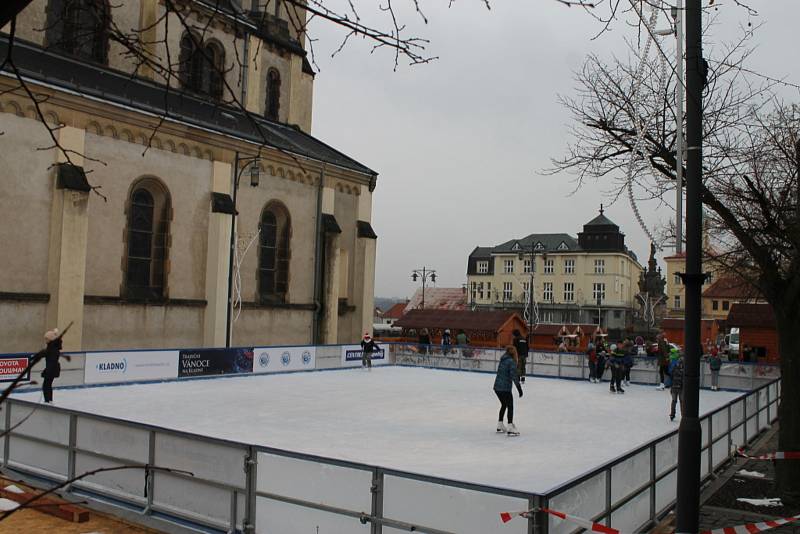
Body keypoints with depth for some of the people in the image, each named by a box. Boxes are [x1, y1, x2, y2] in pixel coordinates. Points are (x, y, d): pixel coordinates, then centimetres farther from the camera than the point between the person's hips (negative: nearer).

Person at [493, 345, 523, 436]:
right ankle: (510, 428, 0)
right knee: (510, 407, 3)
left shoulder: (503, 360, 11)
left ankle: (500, 426, 31)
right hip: (505, 388, -8)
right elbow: (514, 376, -18)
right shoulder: (511, 361, -14)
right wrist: (519, 388, -14)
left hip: (497, 387, 8)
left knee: (504, 405, 24)